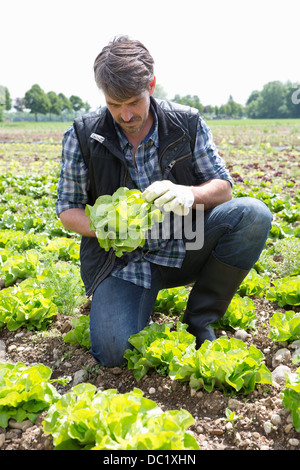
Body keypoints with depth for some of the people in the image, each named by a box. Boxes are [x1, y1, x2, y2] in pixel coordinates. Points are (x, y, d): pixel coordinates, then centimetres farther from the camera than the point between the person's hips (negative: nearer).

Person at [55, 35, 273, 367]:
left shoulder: (188, 124, -4)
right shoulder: (82, 136, -6)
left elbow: (223, 188, -1)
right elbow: (67, 208, 1)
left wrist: (190, 194, -25)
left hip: (182, 248, 2)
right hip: (121, 258, -1)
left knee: (252, 214, -24)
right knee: (113, 353, -23)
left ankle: (199, 321, -8)